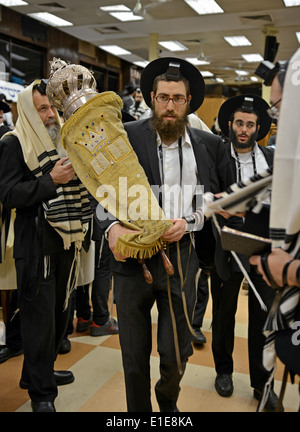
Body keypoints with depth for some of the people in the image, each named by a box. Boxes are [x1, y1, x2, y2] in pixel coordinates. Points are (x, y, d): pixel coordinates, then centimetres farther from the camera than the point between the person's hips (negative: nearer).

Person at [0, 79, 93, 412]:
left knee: (59, 310, 14)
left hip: (66, 241, 7)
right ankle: (41, 391, 16)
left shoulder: (64, 140, 14)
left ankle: (41, 370, 34)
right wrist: (51, 180, -20)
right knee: (40, 316, 0)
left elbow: (76, 185, 24)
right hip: (36, 244, -6)